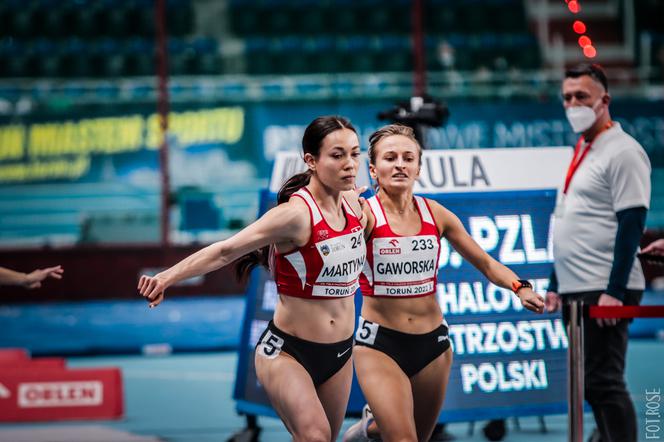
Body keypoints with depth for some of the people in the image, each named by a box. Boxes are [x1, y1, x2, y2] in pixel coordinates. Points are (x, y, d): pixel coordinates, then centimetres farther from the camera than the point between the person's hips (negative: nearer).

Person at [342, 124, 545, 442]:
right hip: (379, 344, -5)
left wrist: (520, 288, -8)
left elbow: (486, 264, 9)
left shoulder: (435, 214, 2)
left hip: (432, 343, 5)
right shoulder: (364, 214, -12)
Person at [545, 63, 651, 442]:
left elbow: (632, 223, -16)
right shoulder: (581, 152, 19)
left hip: (604, 293, -9)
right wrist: (556, 286, 20)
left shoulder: (622, 152, -9)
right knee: (590, 384, 10)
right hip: (576, 291, 9)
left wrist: (614, 291, -21)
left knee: (604, 382, -11)